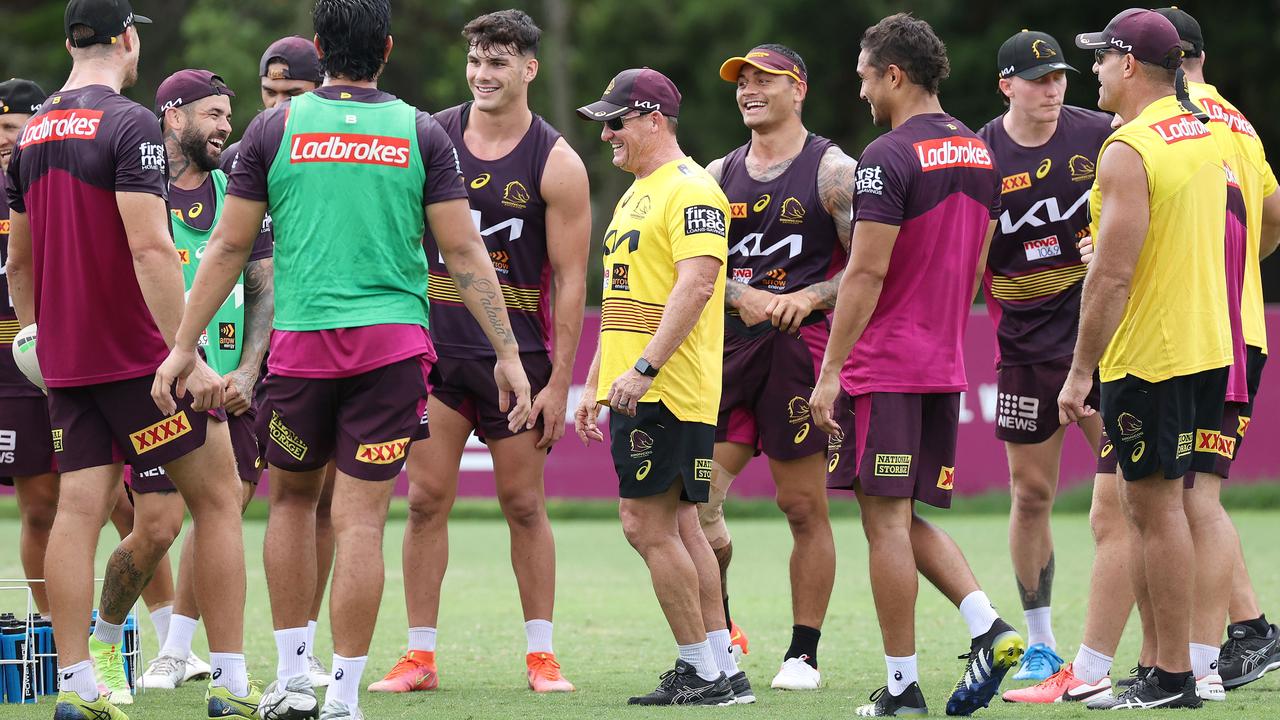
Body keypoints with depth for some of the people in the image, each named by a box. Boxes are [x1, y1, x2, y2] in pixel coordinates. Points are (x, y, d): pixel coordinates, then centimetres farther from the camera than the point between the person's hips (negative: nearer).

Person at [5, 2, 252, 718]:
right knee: (218, 498, 2)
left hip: (67, 359, 7)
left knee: (80, 510, 3)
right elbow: (149, 248, -21)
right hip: (141, 354, -7)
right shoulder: (129, 124, -13)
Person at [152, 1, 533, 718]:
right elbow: (465, 252, 0)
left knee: (293, 497, 18)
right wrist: (508, 352, 5)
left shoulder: (275, 128, 2)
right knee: (361, 518, 0)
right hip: (393, 340, 0)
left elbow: (229, 247, 4)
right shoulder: (420, 133, 2)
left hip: (301, 338, 1)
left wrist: (184, 346, 10)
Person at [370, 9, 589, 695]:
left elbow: (570, 279, -4)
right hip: (434, 346, 2)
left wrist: (559, 382, -8)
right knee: (426, 499, -1)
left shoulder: (556, 164, -5)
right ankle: (419, 657, 4)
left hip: (517, 355, -2)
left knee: (524, 504, 4)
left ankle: (540, 656, 13)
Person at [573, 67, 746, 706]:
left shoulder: (691, 190, -11)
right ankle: (722, 670, 12)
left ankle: (705, 671, -5)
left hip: (669, 391, -10)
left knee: (648, 525, -10)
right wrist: (594, 386, 23)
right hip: (633, 392, 10)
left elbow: (696, 283, -22)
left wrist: (644, 368, -27)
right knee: (677, 527, 9)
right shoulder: (633, 197, 20)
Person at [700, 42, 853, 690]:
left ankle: (804, 653, 7)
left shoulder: (833, 171, 0)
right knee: (693, 498, -3)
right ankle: (718, 632, 15)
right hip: (729, 349, 5)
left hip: (801, 345, -5)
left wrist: (808, 298, -15)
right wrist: (742, 296, -8)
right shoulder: (720, 175, 16)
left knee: (803, 506, -1)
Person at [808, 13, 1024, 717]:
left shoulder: (888, 158, -14)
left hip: (884, 367, -8)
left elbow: (867, 272, -18)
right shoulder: (978, 153, 11)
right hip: (944, 367, 8)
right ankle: (989, 628, -2)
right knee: (906, 519, 16)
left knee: (886, 522, -3)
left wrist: (829, 374, -15)